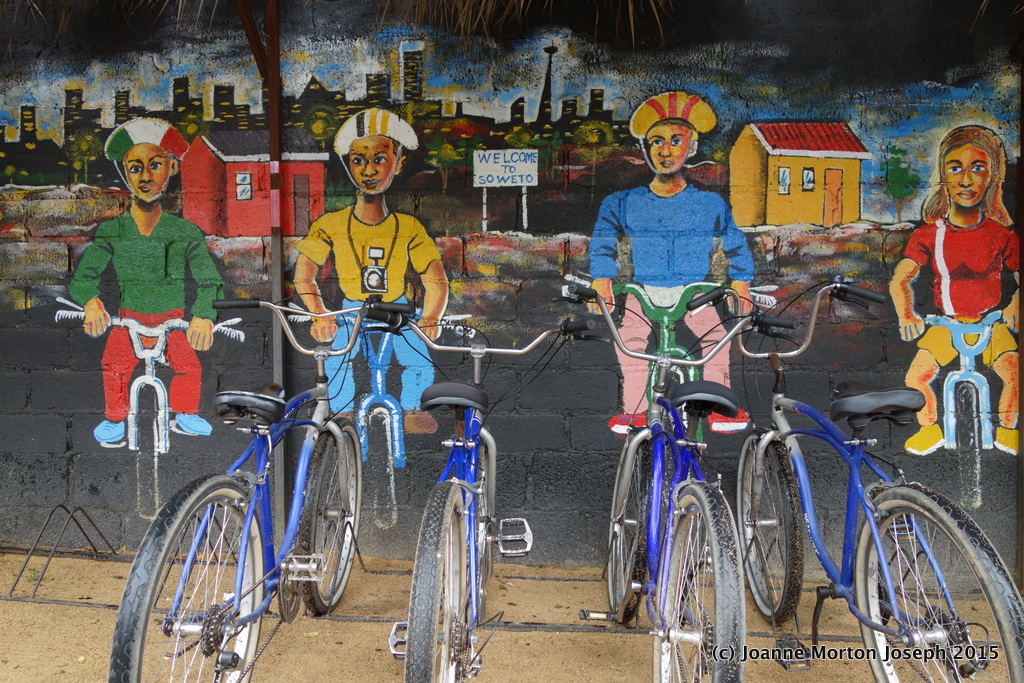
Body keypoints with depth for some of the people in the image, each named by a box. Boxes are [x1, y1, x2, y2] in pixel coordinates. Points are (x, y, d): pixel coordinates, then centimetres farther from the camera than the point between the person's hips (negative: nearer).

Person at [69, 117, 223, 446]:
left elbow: (207, 278, -15)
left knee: (189, 365, -17)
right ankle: (115, 418, 5)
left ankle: (185, 413, 10)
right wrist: (91, 300, -35)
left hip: (173, 319, 0)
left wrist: (203, 314, -35)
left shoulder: (186, 232, -8)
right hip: (129, 319, 0)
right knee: (115, 366, -20)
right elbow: (83, 275, -11)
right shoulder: (111, 232, -5)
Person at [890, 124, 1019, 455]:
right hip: (945, 323, 0)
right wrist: (907, 315, -25)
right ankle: (930, 427, 9)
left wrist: (1014, 305, -13)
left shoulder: (1001, 235, -2)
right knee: (916, 376, -19)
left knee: (1013, 372, -24)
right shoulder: (928, 235, -4)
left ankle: (1006, 428, 5)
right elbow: (900, 279, -10)